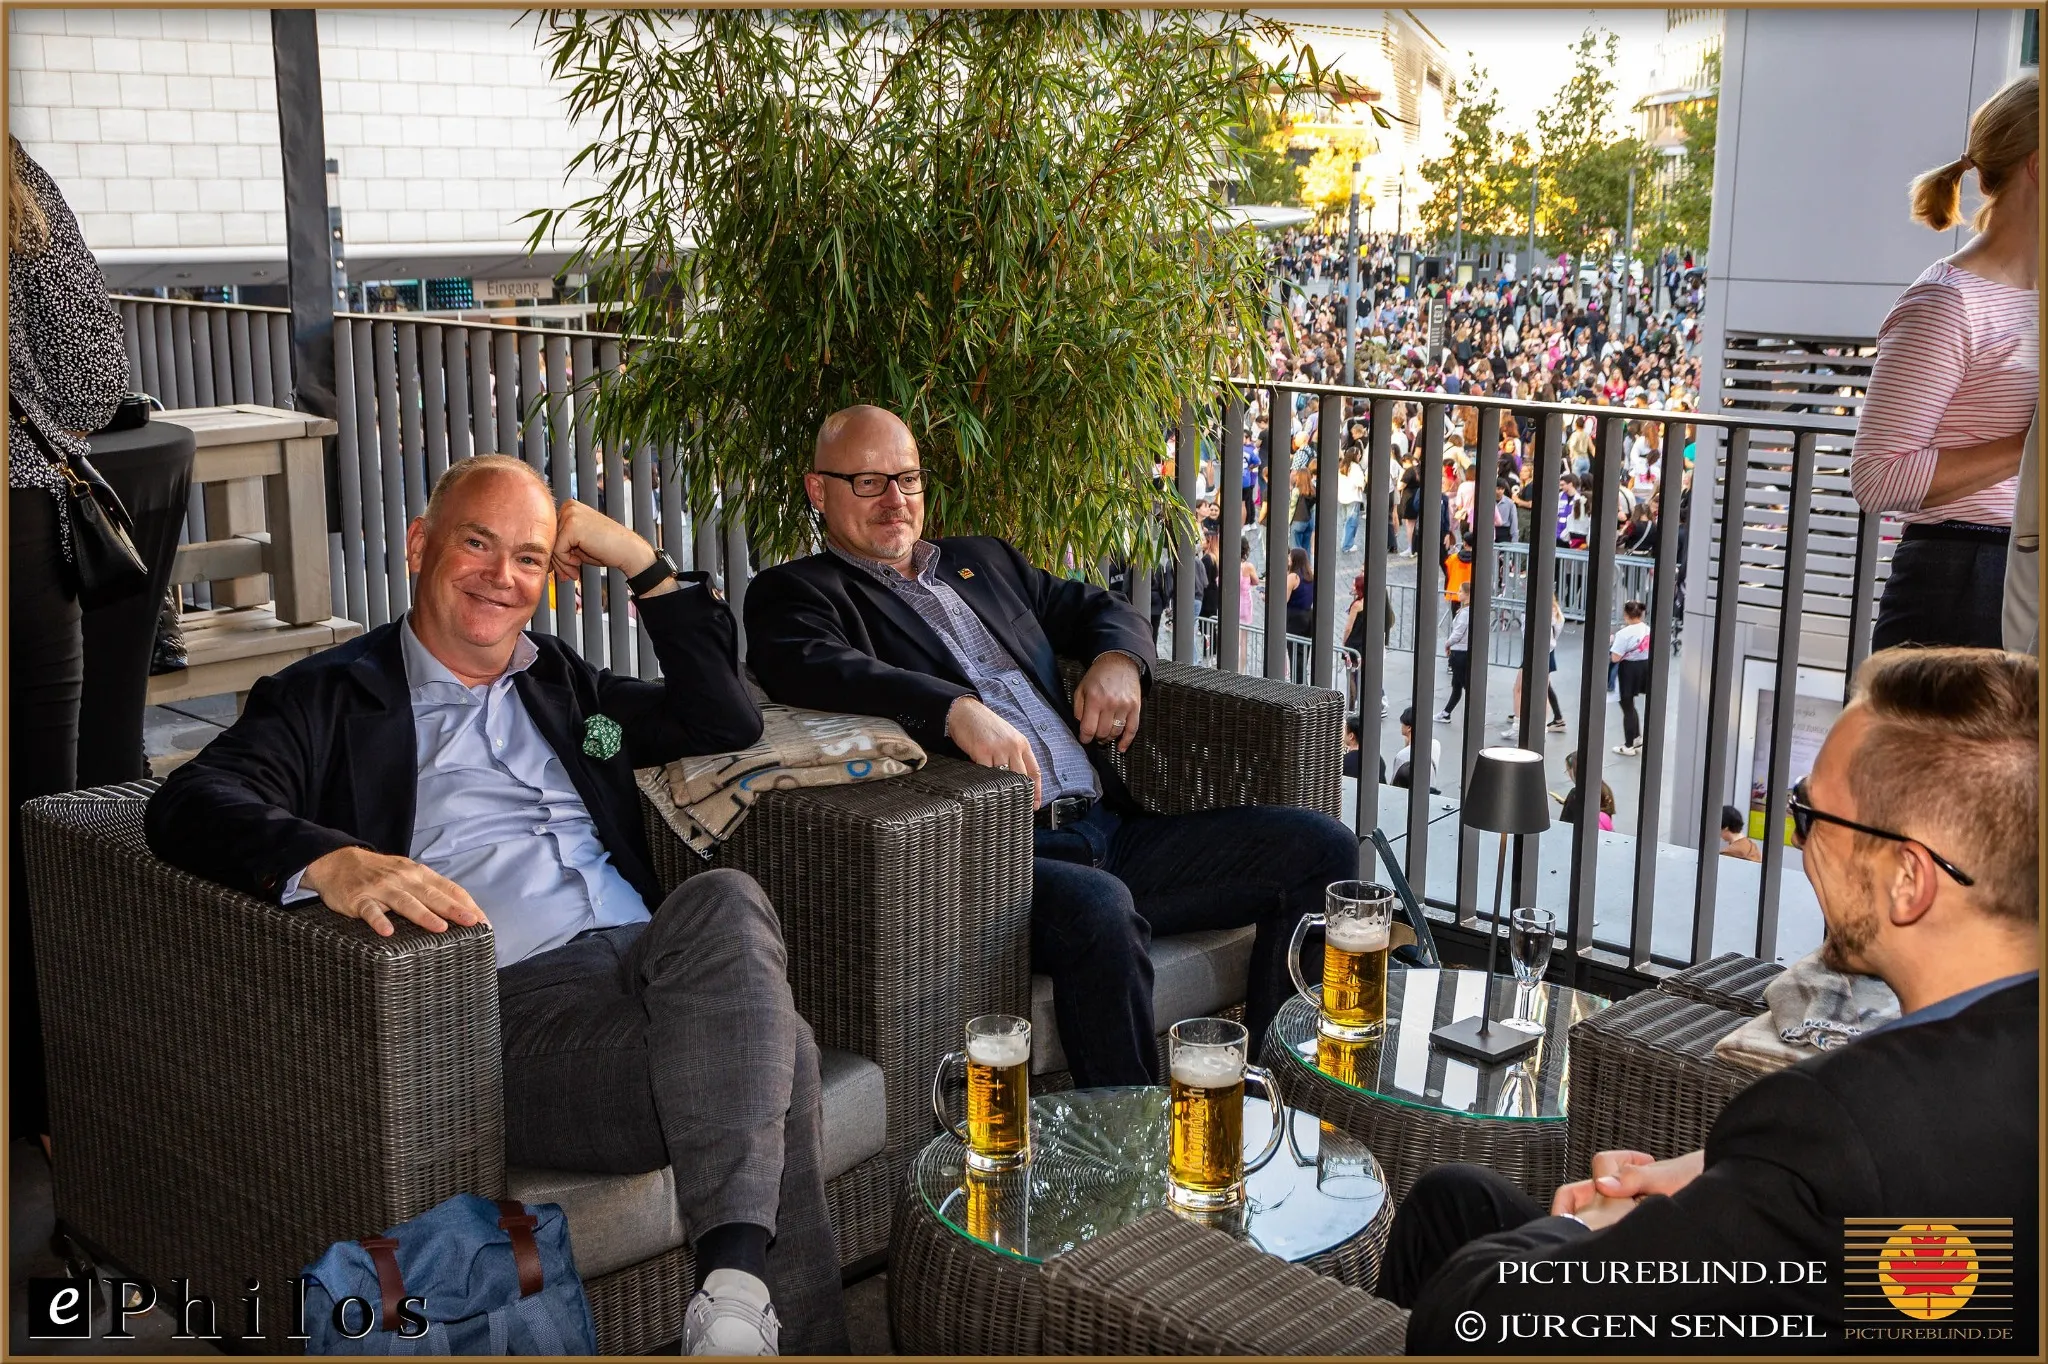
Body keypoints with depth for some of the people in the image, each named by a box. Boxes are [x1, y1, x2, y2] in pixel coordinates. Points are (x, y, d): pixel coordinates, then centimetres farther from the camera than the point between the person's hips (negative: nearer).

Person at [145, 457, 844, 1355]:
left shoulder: (563, 684, 30)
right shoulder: (331, 697, 13)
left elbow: (728, 723, 29)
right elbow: (189, 806, -4)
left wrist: (645, 566, 21)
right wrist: (329, 861, -28)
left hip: (646, 966, 5)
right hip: (511, 1005, -5)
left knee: (725, 900, -33)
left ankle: (735, 1281, -39)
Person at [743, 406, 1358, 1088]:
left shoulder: (984, 561, 27)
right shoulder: (794, 591, 7)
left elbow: (1095, 608, 34)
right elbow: (810, 667, -15)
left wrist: (1117, 660, 8)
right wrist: (956, 710, -29)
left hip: (1107, 828, 7)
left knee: (1321, 847, -3)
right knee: (1099, 908, -39)